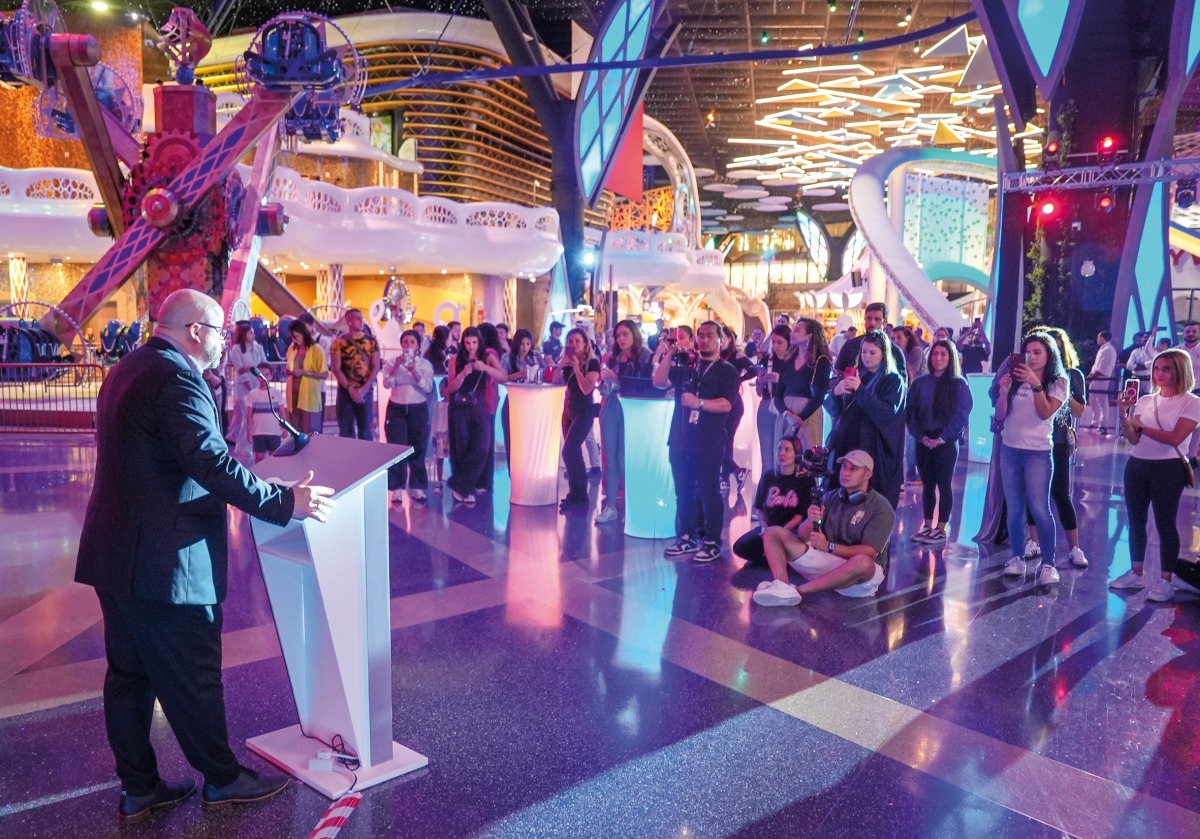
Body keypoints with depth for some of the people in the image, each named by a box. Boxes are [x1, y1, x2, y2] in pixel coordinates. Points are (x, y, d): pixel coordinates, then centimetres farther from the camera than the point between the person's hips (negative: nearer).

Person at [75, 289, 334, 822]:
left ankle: (138, 789, 27)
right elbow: (212, 463, -29)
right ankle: (221, 779, 22)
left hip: (115, 554, 10)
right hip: (166, 563, -10)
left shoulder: (127, 371, 13)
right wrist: (285, 502, -26)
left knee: (128, 673, 16)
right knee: (193, 680, 5)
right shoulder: (177, 378, -19)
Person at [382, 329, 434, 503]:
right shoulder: (393, 362, 2)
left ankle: (417, 487, 15)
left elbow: (428, 387, -11)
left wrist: (414, 372, -23)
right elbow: (387, 384, -12)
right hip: (397, 409, 0)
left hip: (418, 409, 0)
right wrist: (396, 366, -24)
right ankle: (397, 488, 4)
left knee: (417, 449, 5)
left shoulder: (425, 364, 1)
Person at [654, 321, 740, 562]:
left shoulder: (727, 371, 0)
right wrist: (668, 354, -8)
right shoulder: (685, 366, 15)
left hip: (708, 443, -5)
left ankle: (712, 542, 6)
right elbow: (659, 382, 1)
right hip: (680, 440, 5)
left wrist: (699, 402, -23)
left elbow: (726, 404, -12)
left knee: (709, 493, -1)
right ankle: (687, 537, 21)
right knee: (683, 493, 11)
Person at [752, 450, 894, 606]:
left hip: (860, 575, -5)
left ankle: (797, 590, -30)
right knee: (773, 533, -4)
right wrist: (811, 522, -19)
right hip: (824, 560, 5)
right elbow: (802, 536, 4)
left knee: (863, 562, -41)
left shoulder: (881, 508, -6)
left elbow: (869, 553, -16)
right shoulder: (831, 497, 8)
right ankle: (783, 587, -33)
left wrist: (828, 546, -24)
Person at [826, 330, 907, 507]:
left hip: (876, 447, -4)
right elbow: (831, 407, 7)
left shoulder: (894, 381, -1)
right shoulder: (852, 375, 11)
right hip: (847, 442, 4)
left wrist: (861, 390, -22)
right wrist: (835, 392, -16)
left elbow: (888, 413, -15)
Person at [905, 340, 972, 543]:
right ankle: (927, 526, 16)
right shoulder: (920, 383, 8)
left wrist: (942, 438, -14)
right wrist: (920, 435, -7)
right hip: (923, 441, 4)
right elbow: (910, 412, 6)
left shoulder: (959, 384, -2)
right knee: (927, 484, 9)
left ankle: (942, 529, 8)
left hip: (946, 442, -3)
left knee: (944, 485, 2)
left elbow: (961, 415, -8)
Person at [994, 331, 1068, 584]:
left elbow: (1044, 413, -14)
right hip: (1009, 450, 4)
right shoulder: (1017, 378, 7)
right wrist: (1004, 390, -11)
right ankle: (1017, 558, 14)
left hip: (1037, 452, -4)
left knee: (1039, 509, -10)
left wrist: (1035, 383, -22)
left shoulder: (1058, 382, 0)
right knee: (1014, 509, 6)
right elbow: (1000, 415, 5)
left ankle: (1048, 564, -4)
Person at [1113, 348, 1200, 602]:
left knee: (1165, 524, -1)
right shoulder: (1144, 400, 8)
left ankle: (1165, 581, 6)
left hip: (1168, 469, -5)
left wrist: (1141, 426, -12)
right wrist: (1124, 415, -13)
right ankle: (1136, 573, 21)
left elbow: (1175, 438, -16)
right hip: (1137, 466, 5)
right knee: (1136, 521, 10)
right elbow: (1133, 438, 1)